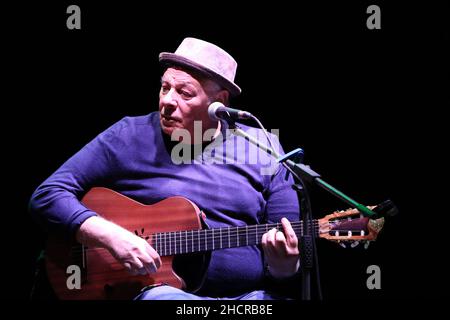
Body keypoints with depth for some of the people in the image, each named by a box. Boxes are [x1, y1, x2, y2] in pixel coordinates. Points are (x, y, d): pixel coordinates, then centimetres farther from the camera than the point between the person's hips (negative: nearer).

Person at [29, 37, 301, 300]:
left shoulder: (264, 149, 8)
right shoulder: (129, 137, 3)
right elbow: (47, 196, 0)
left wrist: (283, 265, -15)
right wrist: (111, 236, -15)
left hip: (252, 293, 2)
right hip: (163, 288, -1)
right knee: (159, 297, -36)